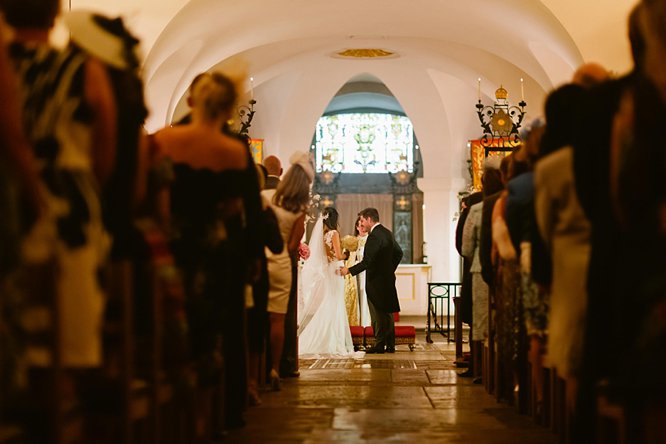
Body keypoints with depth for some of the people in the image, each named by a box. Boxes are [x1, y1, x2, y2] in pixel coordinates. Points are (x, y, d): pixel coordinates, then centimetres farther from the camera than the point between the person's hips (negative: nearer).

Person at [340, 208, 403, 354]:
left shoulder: (374, 236, -19)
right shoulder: (387, 233, 10)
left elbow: (367, 261, -24)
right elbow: (399, 253, 19)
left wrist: (349, 270, -18)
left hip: (376, 281, -9)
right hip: (388, 279, 9)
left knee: (378, 314, -3)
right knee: (387, 313, 13)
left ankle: (380, 345, 1)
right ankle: (390, 345, 18)